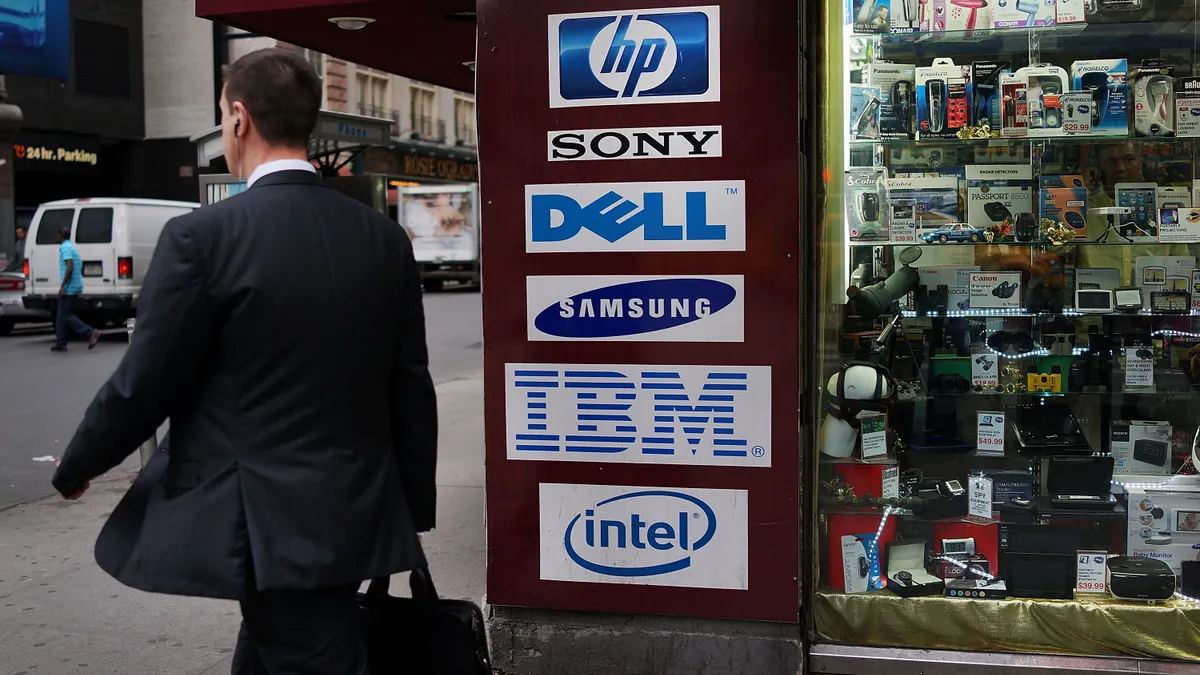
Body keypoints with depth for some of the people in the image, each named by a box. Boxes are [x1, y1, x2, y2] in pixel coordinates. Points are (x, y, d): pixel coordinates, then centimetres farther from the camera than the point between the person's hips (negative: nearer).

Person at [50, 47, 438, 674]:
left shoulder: (202, 236, -15)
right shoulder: (385, 237, 1)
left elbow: (144, 383, -9)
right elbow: (411, 390, 5)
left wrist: (75, 466, 11)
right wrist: (414, 513, 15)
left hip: (269, 524, -5)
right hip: (358, 516, 6)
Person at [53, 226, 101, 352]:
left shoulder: (65, 248, -11)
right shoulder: (73, 247, 19)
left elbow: (70, 267, -23)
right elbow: (79, 268, 23)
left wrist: (62, 286, -22)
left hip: (69, 288, -10)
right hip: (77, 286, 10)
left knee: (66, 315, -7)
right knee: (62, 315, 12)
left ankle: (91, 333, -16)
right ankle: (60, 344, 14)